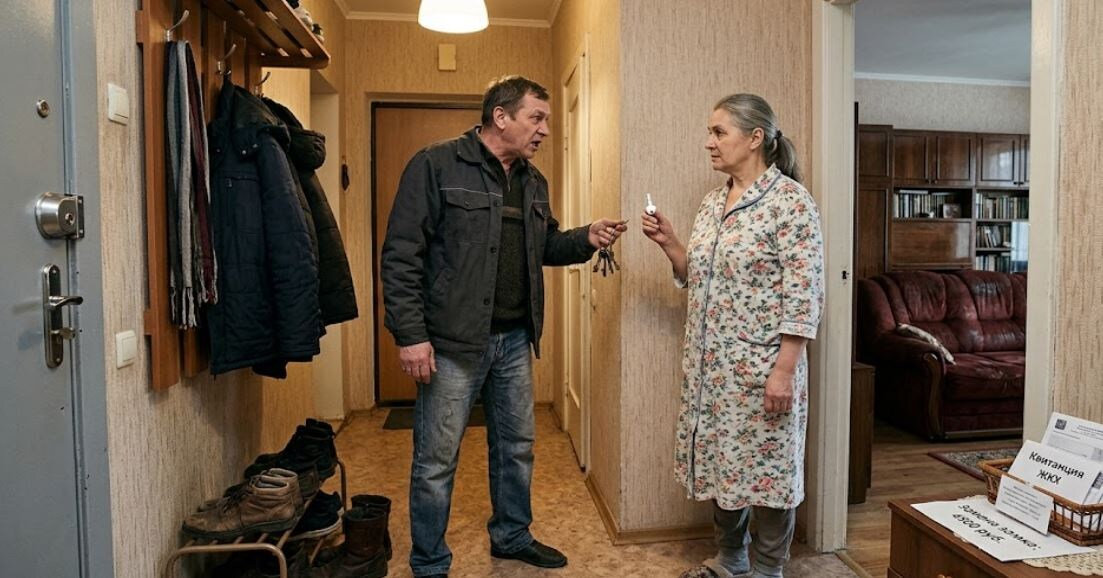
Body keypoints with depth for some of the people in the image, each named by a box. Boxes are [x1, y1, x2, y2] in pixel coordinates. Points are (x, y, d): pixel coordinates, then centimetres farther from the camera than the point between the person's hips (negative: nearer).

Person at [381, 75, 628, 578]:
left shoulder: (533, 182, 12)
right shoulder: (437, 165, -11)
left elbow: (544, 246, 20)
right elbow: (401, 256, -14)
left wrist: (586, 239, 0)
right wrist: (411, 335, -19)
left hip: (514, 339, 7)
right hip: (452, 341, -7)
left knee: (517, 447, 19)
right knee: (437, 460, 5)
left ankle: (512, 537, 41)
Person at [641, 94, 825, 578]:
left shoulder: (790, 200, -12)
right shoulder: (712, 202, 11)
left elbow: (804, 294, -16)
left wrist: (784, 370, -20)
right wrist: (669, 244, 0)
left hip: (760, 366, -7)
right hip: (710, 365, 8)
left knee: (766, 465, 7)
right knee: (719, 461, 17)